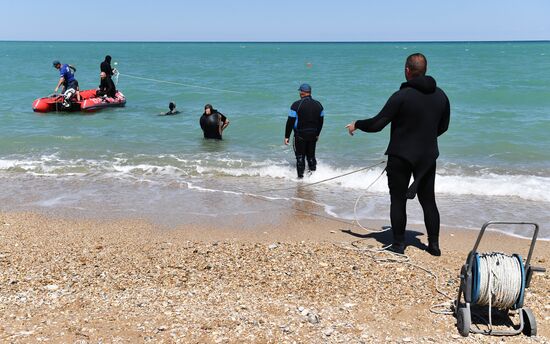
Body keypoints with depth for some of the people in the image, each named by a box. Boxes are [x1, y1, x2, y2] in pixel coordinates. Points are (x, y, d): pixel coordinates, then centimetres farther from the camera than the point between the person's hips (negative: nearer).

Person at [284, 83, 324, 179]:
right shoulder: (318, 105, 4)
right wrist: (317, 134, 24)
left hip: (300, 135, -4)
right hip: (313, 135, 4)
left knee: (300, 156, 5)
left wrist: (287, 136, -5)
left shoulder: (297, 105, -12)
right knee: (311, 155, 17)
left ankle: (300, 176, 6)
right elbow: (321, 121, 12)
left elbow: (290, 122, -11)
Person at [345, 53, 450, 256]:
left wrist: (356, 125, 2)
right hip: (428, 157, 5)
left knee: (398, 200, 6)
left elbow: (377, 124, -16)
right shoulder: (440, 95, 2)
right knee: (428, 200, 14)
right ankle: (434, 245, 17)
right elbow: (443, 126, 14)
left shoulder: (402, 96, -17)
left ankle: (398, 244, 11)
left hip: (401, 156, -5)